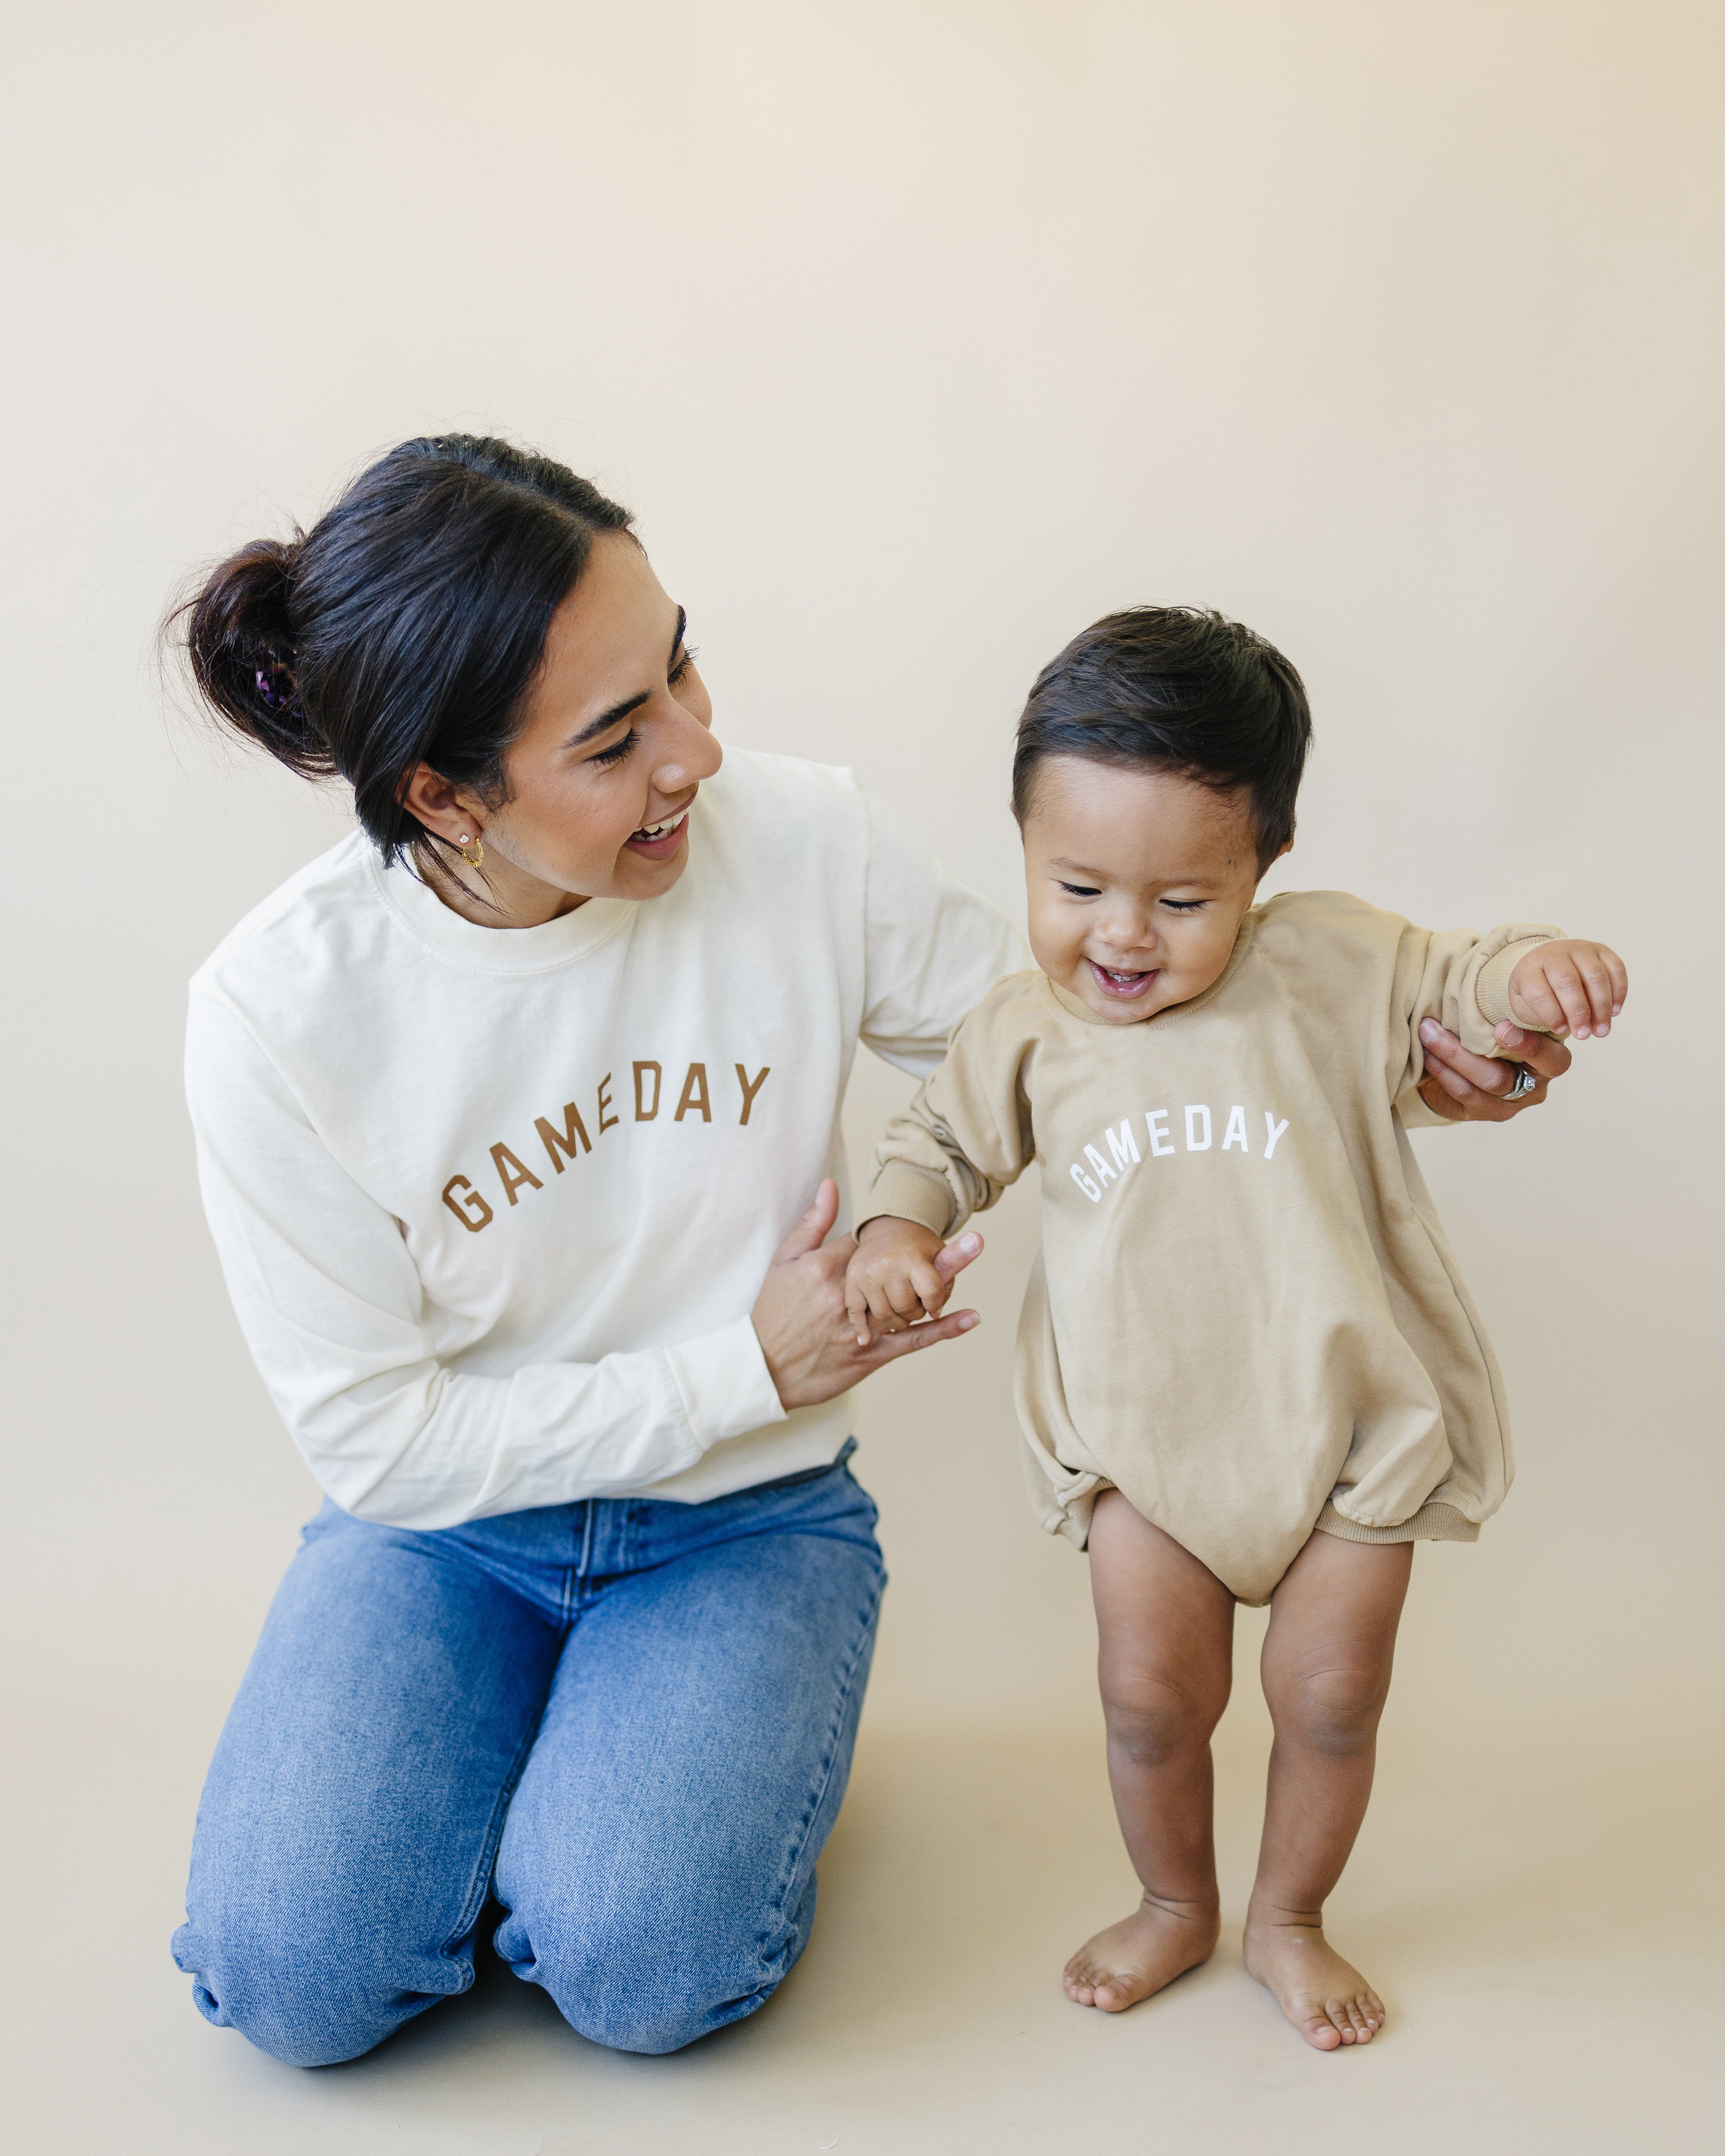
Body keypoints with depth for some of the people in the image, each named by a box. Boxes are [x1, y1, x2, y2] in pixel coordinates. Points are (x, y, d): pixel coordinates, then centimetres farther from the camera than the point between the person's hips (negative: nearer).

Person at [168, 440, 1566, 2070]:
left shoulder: (801, 843, -16)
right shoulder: (276, 1016, -20)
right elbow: (376, 1438, -13)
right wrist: (753, 1369, -15)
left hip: (744, 1516, 0)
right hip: (447, 1519, 0)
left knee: (641, 1968, -22)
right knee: (292, 1975, -17)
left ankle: (724, 1736, 12)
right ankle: (529, 1742, 13)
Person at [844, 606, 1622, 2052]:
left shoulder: (1331, 965, -9)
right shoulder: (1025, 1033, -4)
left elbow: (1461, 981, 1)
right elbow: (943, 1139, 12)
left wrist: (1538, 967, -22)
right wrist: (899, 1229, -8)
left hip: (1348, 1417, -1)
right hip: (1147, 1430, 1)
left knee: (1331, 1699, 10)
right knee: (1153, 1698, 7)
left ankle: (1291, 1919, 37)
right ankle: (1175, 1905, 37)